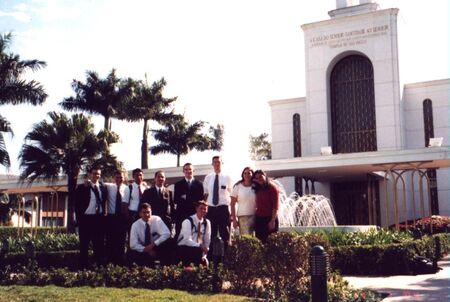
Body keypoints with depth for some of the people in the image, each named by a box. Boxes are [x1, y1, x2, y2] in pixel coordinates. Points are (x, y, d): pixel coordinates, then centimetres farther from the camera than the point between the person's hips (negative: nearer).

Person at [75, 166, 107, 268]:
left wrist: (103, 215, 8)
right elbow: (77, 205, -4)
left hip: (99, 219, 4)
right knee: (84, 244, 2)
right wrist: (79, 219, -9)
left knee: (99, 244, 8)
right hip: (86, 218, -4)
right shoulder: (82, 187, -3)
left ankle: (100, 265, 15)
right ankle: (83, 265, 8)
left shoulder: (103, 187, 11)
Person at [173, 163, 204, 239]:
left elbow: (201, 200, 2)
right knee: (179, 234, -2)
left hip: (195, 214, -1)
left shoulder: (199, 184, 9)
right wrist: (182, 199, -15)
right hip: (181, 214, 1)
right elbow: (175, 200, 5)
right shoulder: (178, 184, 12)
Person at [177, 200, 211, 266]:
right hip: (184, 248, -4)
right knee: (197, 250, -33)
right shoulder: (188, 221, -13)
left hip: (198, 249, 4)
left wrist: (204, 256, -8)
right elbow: (187, 240, -23)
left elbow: (207, 241, 5)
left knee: (204, 262, -24)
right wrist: (200, 246, -38)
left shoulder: (207, 223, 3)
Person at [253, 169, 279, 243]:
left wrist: (273, 221, -15)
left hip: (269, 219, -5)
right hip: (259, 219, 5)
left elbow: (275, 206, -9)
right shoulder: (257, 189, 14)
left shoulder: (272, 187, -4)